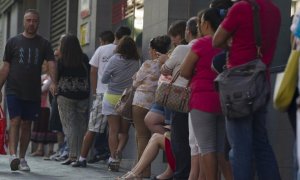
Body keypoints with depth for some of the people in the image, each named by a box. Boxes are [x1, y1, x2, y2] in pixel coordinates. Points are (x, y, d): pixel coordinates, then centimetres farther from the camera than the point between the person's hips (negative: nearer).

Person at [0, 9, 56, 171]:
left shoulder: (44, 44, 6)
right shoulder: (13, 42, 5)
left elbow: (51, 63, -5)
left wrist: (53, 82, -23)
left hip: (33, 92, 2)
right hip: (14, 90, -2)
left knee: (26, 125, 7)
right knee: (15, 121, -14)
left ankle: (22, 158, 14)